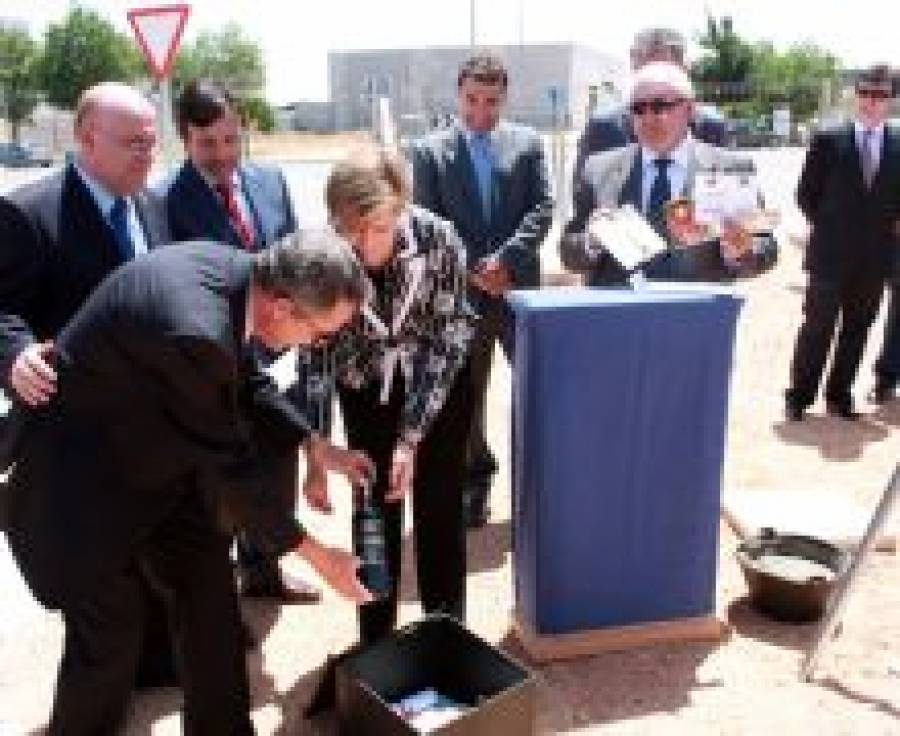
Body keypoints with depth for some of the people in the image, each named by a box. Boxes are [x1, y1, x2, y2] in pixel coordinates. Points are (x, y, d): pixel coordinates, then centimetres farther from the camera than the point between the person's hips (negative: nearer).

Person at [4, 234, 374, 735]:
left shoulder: (233, 271, -13)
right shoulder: (195, 332, -38)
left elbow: (245, 381, 5)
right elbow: (229, 467, -26)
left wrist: (316, 448, -2)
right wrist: (315, 554, -16)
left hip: (157, 459, 8)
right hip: (82, 481, -8)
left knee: (211, 594, 12)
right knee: (110, 636, 4)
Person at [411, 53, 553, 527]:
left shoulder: (528, 144, 7)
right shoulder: (429, 151, 3)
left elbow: (541, 209, -1)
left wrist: (506, 259, -14)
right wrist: (471, 269, -11)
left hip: (519, 286, 1)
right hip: (461, 290, 0)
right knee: (465, 393, 8)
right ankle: (475, 476, 24)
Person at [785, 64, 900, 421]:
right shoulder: (828, 140, -3)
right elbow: (806, 193, 1)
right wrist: (828, 229, 2)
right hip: (831, 256, -2)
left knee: (856, 332, 10)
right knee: (816, 328, 3)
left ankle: (839, 395, 23)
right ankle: (799, 396, 14)